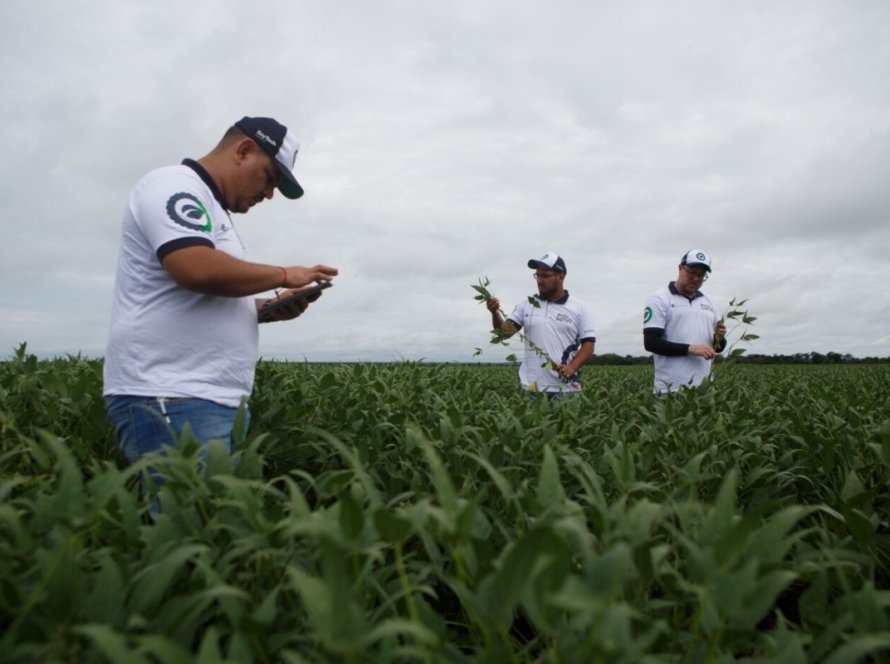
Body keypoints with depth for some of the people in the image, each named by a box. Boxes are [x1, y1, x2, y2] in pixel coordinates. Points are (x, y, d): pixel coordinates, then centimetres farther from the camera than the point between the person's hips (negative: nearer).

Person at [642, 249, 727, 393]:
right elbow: (651, 342, -11)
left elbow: (717, 347, 19)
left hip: (704, 387, 6)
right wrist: (690, 349, -17)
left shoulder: (709, 302, 16)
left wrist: (719, 338, -4)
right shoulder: (660, 299, -2)